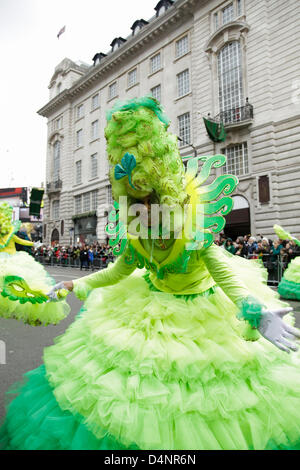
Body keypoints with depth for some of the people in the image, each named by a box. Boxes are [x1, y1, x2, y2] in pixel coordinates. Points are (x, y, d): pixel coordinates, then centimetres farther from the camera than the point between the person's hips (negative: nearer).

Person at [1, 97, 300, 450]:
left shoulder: (197, 240, -28)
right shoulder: (135, 244, -13)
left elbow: (228, 280, -30)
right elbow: (116, 272, 3)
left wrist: (258, 313, -48)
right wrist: (75, 285, 1)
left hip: (202, 312, -4)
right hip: (151, 309, 4)